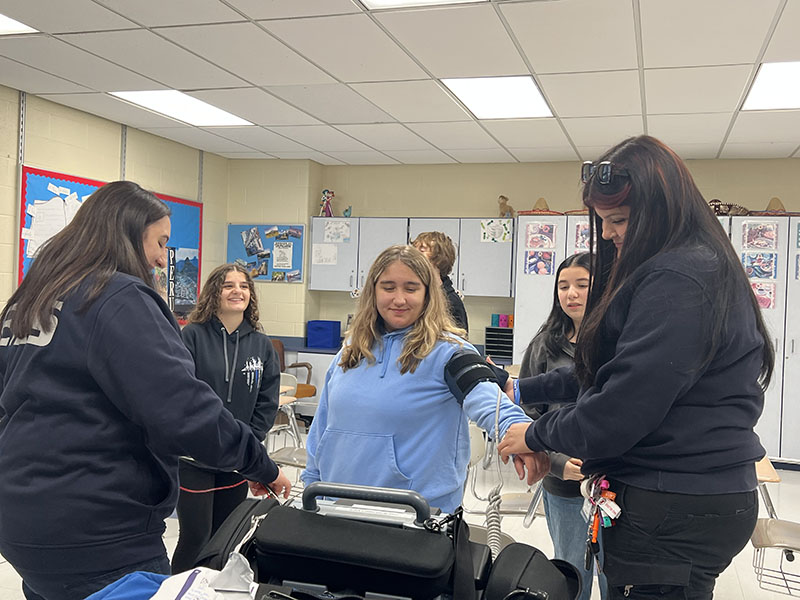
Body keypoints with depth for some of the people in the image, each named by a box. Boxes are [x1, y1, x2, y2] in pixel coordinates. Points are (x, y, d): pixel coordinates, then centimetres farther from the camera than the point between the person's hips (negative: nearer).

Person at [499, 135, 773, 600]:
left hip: (676, 514, -10)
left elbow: (624, 408, -23)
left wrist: (536, 436, -8)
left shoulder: (678, 281, -20)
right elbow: (604, 371, 20)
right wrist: (525, 391, 18)